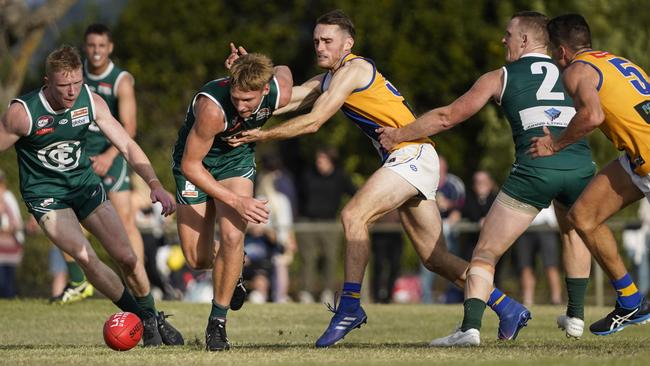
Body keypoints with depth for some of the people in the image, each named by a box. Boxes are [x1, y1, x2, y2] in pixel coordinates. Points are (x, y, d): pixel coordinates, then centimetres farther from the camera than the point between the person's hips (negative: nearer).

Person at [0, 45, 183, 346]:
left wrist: (154, 184, -25)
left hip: (85, 185, 4)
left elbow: (127, 145, -12)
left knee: (126, 256, -4)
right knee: (86, 258, -21)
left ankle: (153, 316, 22)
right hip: (45, 195, -4)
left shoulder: (91, 102, -13)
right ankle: (144, 320, -4)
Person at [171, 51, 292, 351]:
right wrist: (236, 201, -30)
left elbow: (283, 70, 1)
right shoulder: (212, 108, -39)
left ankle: (217, 323, -7)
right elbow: (190, 165, -28)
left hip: (237, 157, 2)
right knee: (197, 260, -1)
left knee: (232, 235, -21)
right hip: (196, 160, -2)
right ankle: (233, 267, 36)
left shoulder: (280, 94, -26)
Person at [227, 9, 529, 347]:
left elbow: (312, 122, -14)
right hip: (404, 160, 10)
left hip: (412, 154, -10)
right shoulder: (326, 80, 17)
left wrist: (263, 135, -10)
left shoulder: (353, 69, -10)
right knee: (435, 259, 8)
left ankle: (350, 307, -20)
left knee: (353, 215, -23)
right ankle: (508, 308, 16)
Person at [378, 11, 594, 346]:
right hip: (580, 165, 3)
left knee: (485, 252, 2)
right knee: (574, 231, 33)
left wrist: (399, 135, 30)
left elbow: (447, 117, 19)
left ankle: (470, 327, -16)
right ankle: (575, 316, 30)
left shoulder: (500, 78, 15)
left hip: (534, 168, -3)